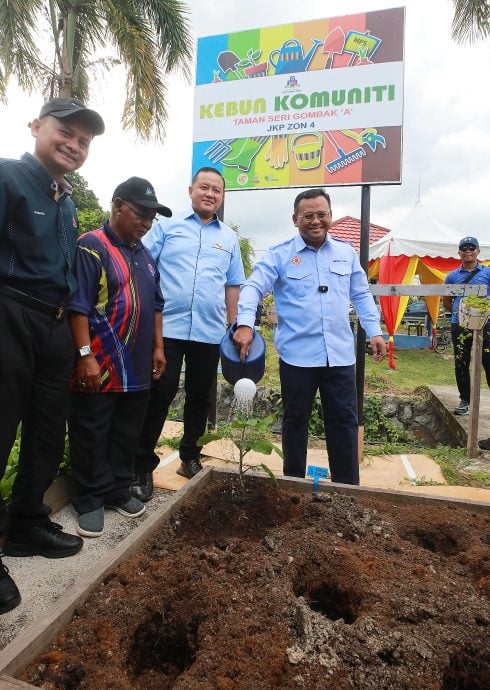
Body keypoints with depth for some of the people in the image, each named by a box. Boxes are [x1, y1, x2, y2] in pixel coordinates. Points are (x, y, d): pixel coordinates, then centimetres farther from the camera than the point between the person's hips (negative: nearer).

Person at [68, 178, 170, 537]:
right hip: (100, 368, -7)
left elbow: (155, 304, 19)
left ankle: (119, 490, 32)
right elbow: (78, 306, -16)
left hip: (137, 367, 7)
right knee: (92, 436, 6)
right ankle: (91, 500, 22)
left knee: (127, 435, 16)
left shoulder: (144, 254, 15)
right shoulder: (91, 247, -10)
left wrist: (157, 347, 14)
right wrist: (85, 355, -20)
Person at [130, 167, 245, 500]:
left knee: (200, 397, 12)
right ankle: (143, 465, 14)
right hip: (166, 327, -3)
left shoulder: (229, 238, 14)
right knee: (160, 395, 0)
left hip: (210, 332, 3)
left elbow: (233, 286, 16)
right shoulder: (167, 226, 6)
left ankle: (190, 457, 29)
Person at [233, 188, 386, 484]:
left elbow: (362, 295, 16)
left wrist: (375, 331, 7)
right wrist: (245, 324, -29)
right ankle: (293, 483, 29)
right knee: (296, 420, 11)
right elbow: (253, 288, -12)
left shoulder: (347, 252, 11)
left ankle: (347, 487, 23)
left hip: (340, 354, 3)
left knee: (344, 421, 8)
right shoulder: (279, 254, -2)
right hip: (297, 354, -2)